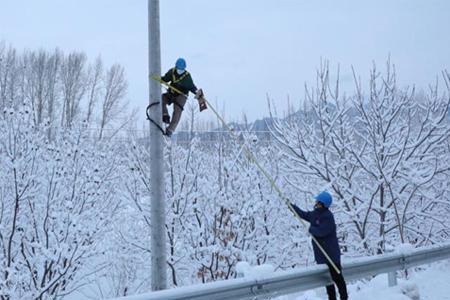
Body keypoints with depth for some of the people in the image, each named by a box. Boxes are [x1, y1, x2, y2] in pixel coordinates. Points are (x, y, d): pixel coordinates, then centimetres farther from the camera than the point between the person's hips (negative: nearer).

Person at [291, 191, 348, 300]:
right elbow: (303, 215, 24)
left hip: (331, 253, -9)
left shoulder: (328, 216, -19)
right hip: (321, 254, 9)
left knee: (337, 277, -2)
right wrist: (292, 205, 21)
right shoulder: (315, 214, 7)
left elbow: (321, 231, -28)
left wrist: (311, 229, -11)